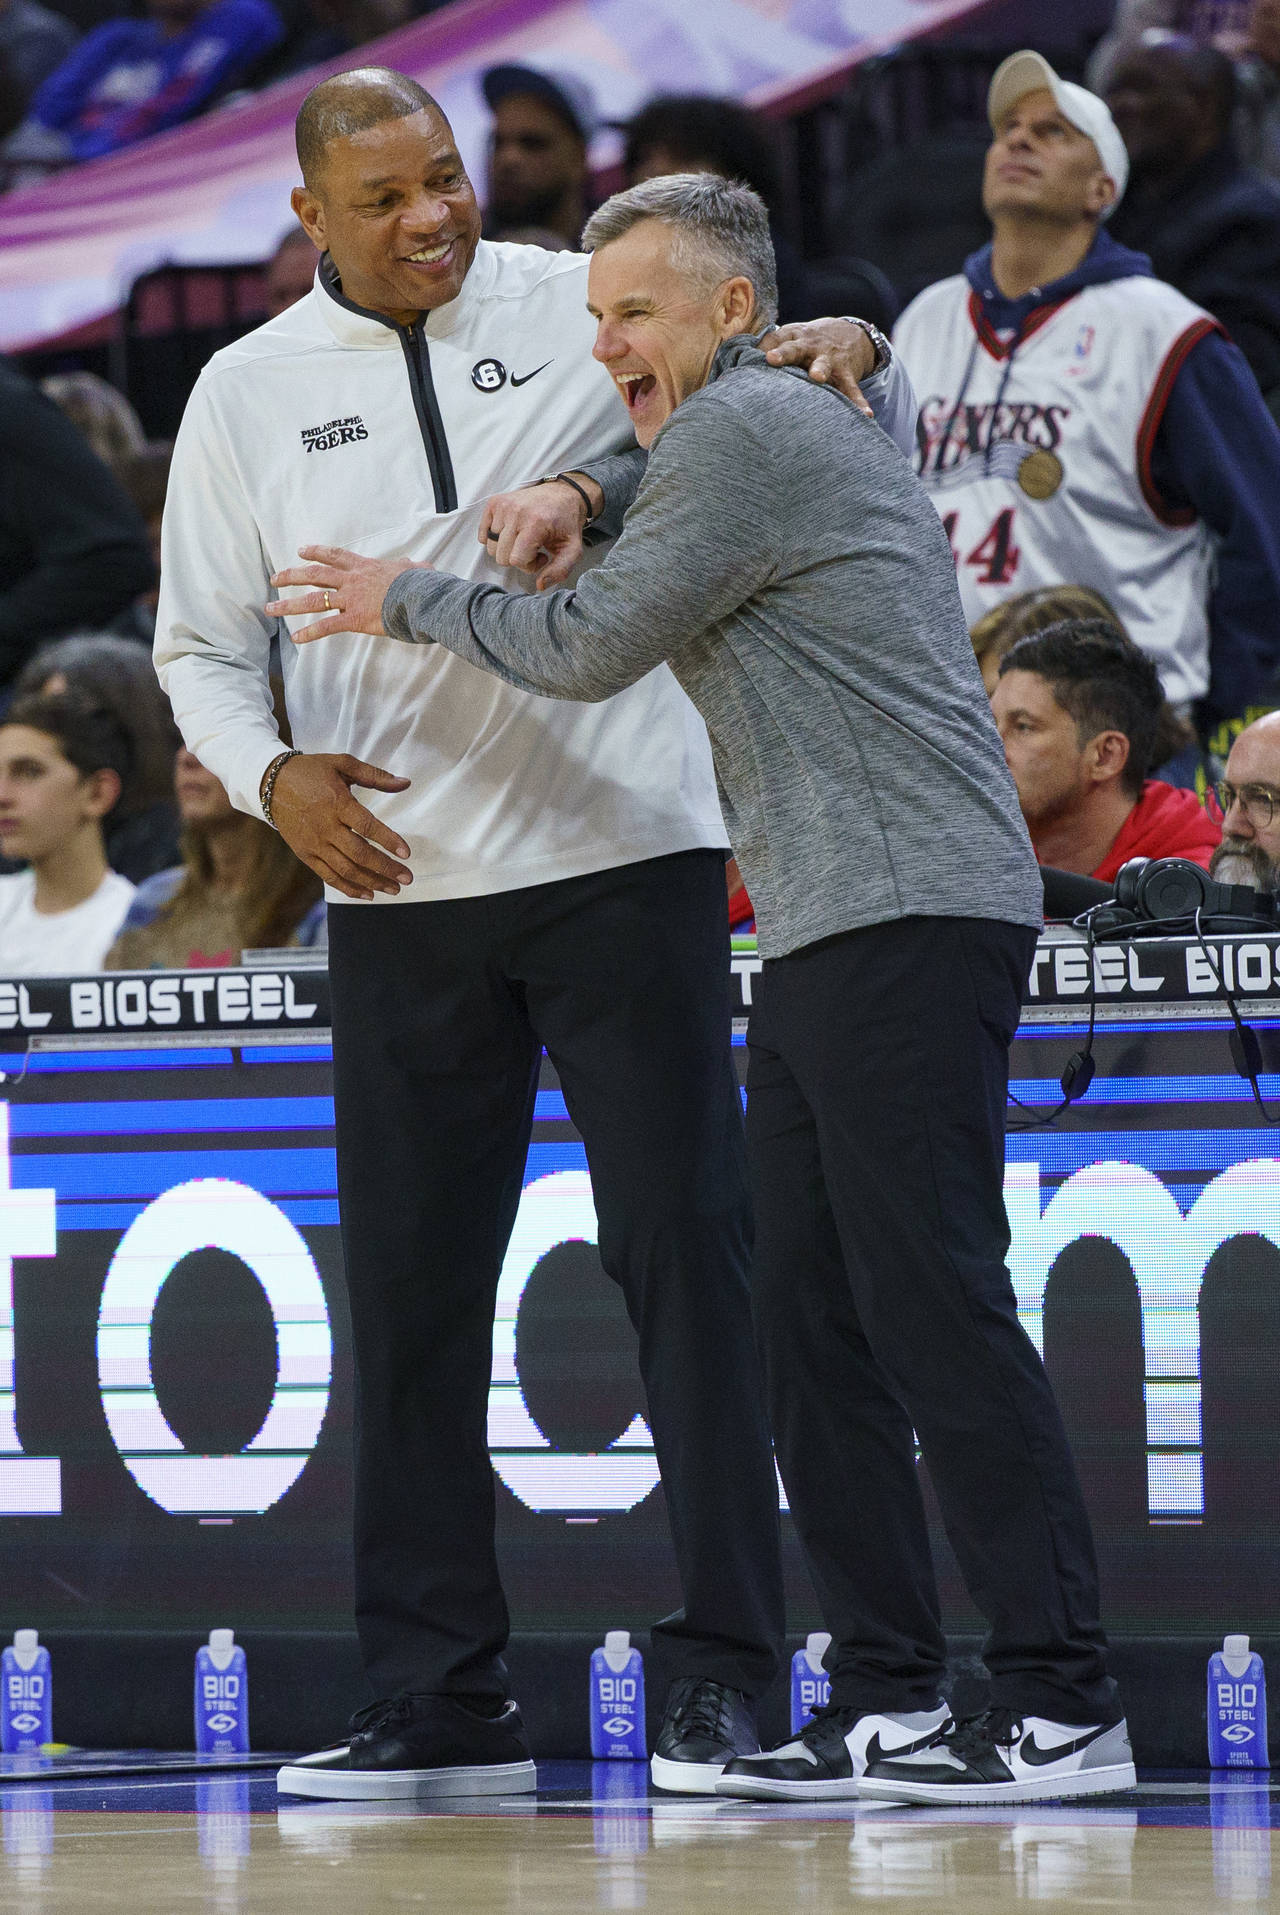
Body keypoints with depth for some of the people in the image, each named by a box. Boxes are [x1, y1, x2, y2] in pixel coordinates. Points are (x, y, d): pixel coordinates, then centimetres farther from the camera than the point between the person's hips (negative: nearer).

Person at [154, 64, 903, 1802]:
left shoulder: (586, 309, 3)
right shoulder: (249, 395, 7)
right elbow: (203, 644, 11)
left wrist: (848, 354, -13)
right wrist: (273, 775, -8)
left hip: (628, 860, -2)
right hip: (399, 889, 2)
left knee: (682, 1243, -5)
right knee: (411, 1283, 4)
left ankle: (725, 1672, -2)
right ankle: (440, 1701, 10)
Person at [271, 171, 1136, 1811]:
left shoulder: (748, 432, -8)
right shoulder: (797, 430, 24)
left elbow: (594, 647, -4)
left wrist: (410, 603, 10)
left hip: (907, 924, -11)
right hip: (826, 939, 11)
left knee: (934, 1307, -13)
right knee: (810, 1320, 6)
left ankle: (1062, 1706, -15)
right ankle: (888, 1703, 6)